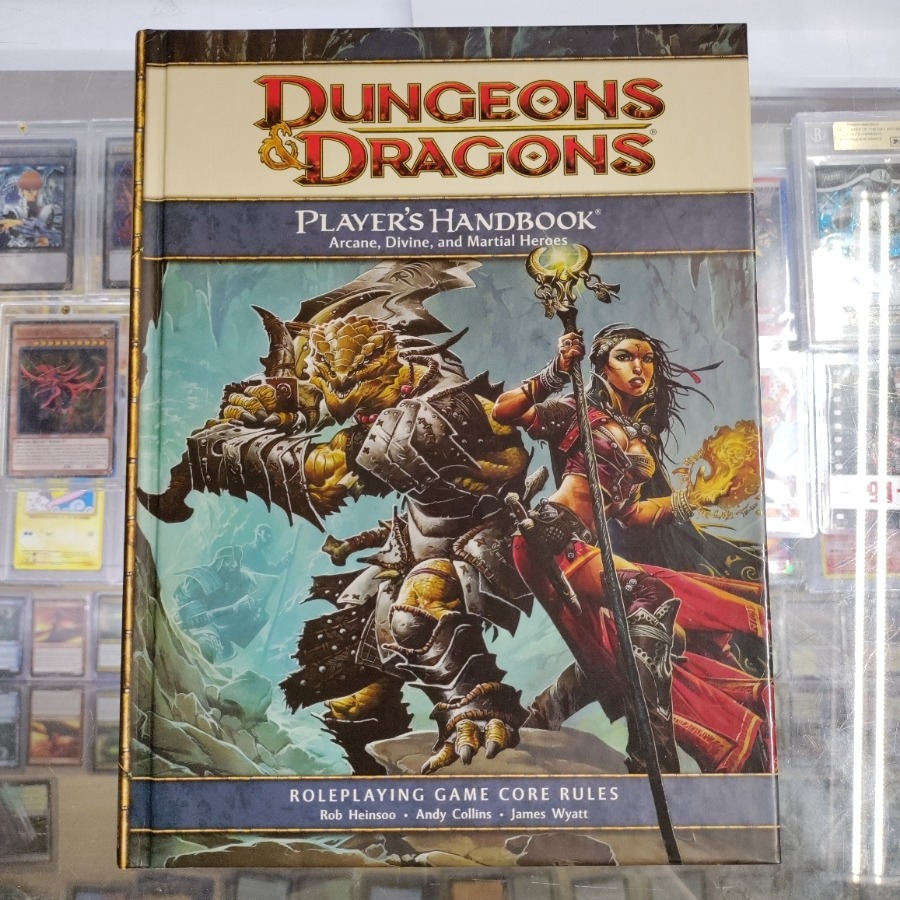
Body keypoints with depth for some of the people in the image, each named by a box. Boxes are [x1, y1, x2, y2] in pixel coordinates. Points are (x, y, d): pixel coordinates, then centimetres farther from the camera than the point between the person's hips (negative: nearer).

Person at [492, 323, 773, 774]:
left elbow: (632, 512, 15)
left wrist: (694, 498, 7)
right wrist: (557, 372, -12)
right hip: (553, 534, -7)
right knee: (651, 595, -24)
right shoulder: (577, 413, 6)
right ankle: (652, 755, -23)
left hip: (588, 545, 8)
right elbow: (502, 412, -6)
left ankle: (548, 710, 14)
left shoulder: (645, 441, 22)